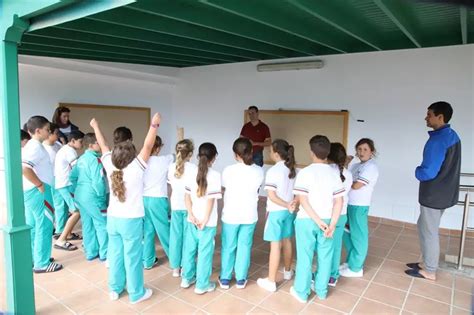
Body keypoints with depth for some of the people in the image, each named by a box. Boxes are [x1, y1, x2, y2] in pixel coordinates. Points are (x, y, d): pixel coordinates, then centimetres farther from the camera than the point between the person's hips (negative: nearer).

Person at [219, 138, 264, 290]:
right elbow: (256, 190, 5)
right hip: (250, 216, 2)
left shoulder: (229, 170, -15)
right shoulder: (259, 171, -7)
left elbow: (224, 188, 1)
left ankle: (225, 278, 26)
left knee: (228, 247, 14)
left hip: (230, 215, -2)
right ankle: (241, 279, 26)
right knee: (245, 247, 16)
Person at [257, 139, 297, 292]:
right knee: (287, 241, 21)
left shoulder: (273, 171, -18)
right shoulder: (293, 170, 4)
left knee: (275, 246, -1)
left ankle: (271, 281, 10)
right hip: (289, 211, 7)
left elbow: (272, 196, -20)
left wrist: (286, 205, -16)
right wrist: (292, 204, -11)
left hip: (276, 211, -7)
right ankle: (287, 271, 39)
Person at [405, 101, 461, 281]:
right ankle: (427, 263, 33)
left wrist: (417, 172, -5)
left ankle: (429, 271, 19)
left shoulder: (437, 140, -24)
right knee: (425, 227, 21)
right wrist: (422, 170, 7)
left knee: (429, 232, 5)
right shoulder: (452, 136, 8)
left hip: (434, 194, -10)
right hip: (445, 191, 10)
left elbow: (428, 172, -27)